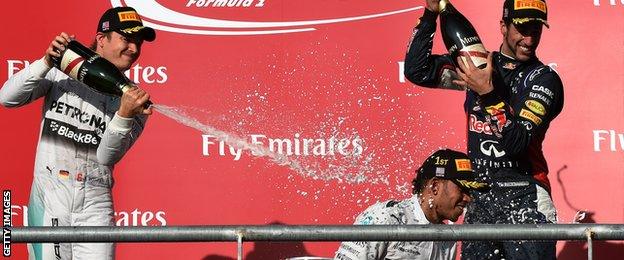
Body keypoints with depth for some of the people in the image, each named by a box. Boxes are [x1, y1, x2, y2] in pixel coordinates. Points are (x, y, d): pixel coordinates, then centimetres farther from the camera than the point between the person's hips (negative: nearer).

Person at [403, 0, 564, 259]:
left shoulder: (544, 79, -4)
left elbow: (516, 142, -16)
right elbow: (417, 70, 3)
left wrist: (488, 93, -26)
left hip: (523, 199, -4)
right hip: (478, 197, 5)